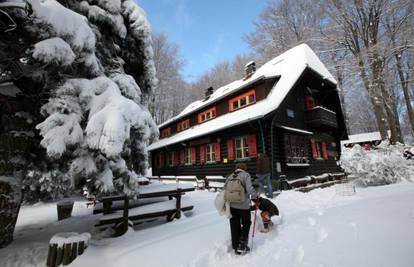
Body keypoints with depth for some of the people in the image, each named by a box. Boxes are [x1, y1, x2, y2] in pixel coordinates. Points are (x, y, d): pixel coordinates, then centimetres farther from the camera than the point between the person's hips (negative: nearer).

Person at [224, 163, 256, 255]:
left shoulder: (230, 176, 5)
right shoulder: (246, 175, -7)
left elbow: (224, 189, 5)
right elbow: (249, 189, -20)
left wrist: (225, 205, 18)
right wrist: (255, 195, 0)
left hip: (232, 206, 4)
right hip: (243, 206, -4)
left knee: (235, 226, 18)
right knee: (246, 224, 20)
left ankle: (236, 247, 29)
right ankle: (242, 245, 15)